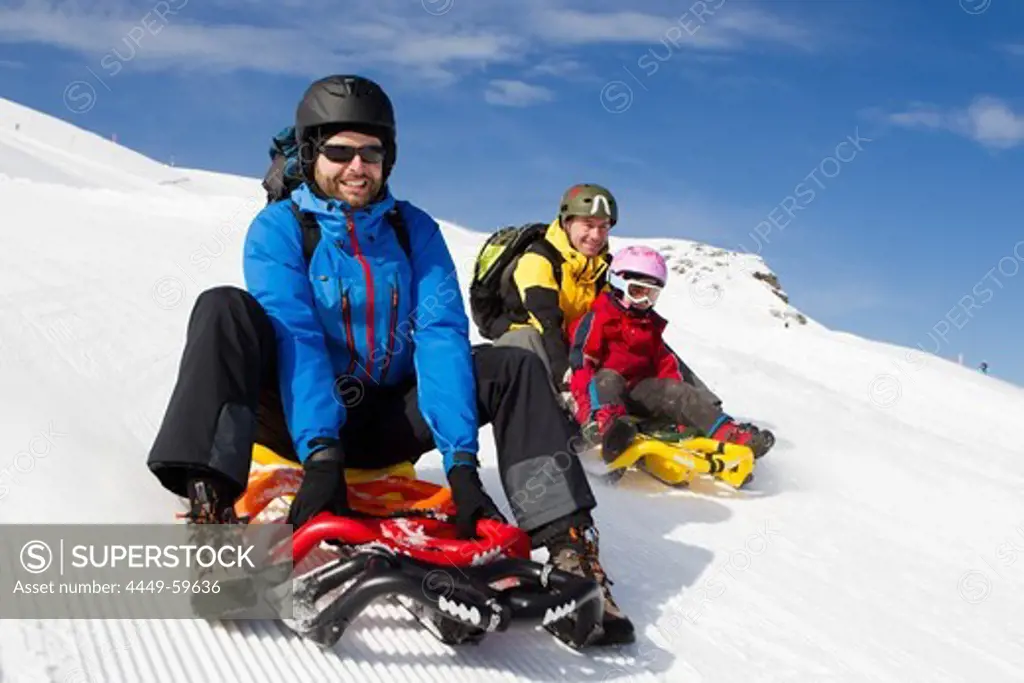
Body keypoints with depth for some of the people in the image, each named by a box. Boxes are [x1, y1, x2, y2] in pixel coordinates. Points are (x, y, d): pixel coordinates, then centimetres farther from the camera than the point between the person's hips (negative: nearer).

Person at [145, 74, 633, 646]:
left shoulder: (415, 229, 0)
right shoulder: (279, 227, -6)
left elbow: (440, 337, -12)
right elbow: (294, 340, -20)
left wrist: (461, 460, -25)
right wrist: (320, 452, -35)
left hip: (386, 423, 2)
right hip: (300, 419, -2)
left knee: (514, 367, -16)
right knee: (225, 309, -25)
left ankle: (571, 551, -25)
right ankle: (210, 505, -41)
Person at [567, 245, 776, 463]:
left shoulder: (650, 324, 25)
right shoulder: (598, 318, 2)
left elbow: (665, 363, 22)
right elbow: (581, 359, -9)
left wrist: (675, 392, 3)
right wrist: (585, 399, -23)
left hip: (640, 388, 6)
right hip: (604, 387, -6)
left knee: (678, 391, -17)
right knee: (608, 379, -39)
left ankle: (727, 432, -35)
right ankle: (608, 425, -74)